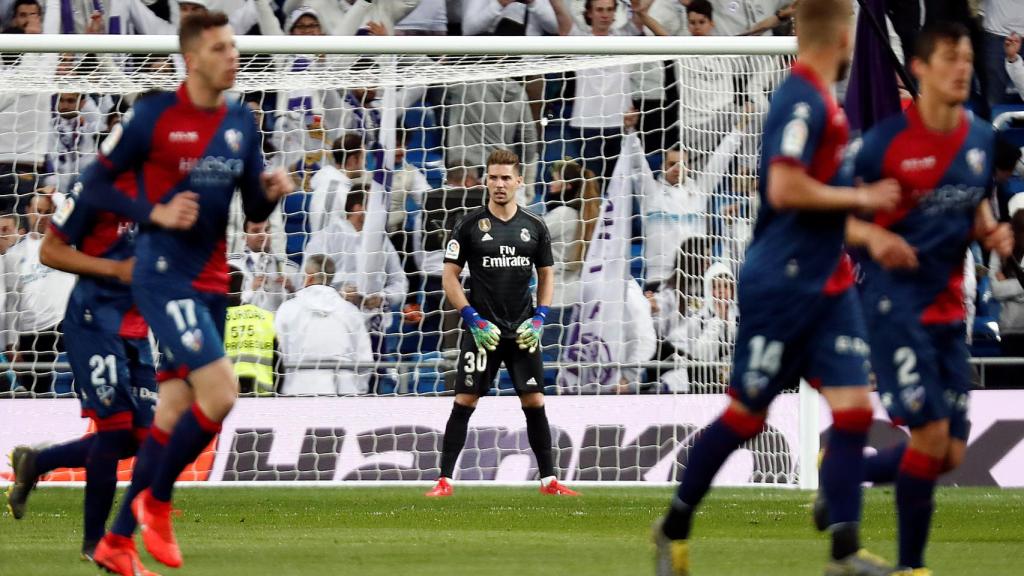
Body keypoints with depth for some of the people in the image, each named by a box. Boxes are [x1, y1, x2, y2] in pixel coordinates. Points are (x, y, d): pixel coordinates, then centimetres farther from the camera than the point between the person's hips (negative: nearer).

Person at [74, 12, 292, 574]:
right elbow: (94, 183, -4)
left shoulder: (242, 122, 9)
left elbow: (253, 211, 15)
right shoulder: (154, 115, -9)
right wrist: (154, 213, -17)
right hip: (164, 277, -7)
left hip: (211, 283, 7)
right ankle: (156, 502, 1)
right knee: (220, 391, -20)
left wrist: (270, 192, -7)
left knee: (174, 413, 8)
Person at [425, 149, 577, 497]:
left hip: (522, 333, 2)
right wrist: (474, 320, -10)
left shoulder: (534, 228, 7)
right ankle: (445, 480, -2)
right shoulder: (470, 226, -1)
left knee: (535, 403, 1)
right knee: (464, 403, -6)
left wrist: (539, 319, 1)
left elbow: (546, 275, 15)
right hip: (482, 331, -2)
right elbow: (450, 276, 0)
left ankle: (548, 480, 9)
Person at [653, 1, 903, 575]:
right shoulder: (801, 101, -17)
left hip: (828, 286, 9)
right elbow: (784, 188, -26)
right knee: (746, 415, 2)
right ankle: (675, 528, 19)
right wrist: (860, 198, -16)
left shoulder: (823, 101, 11)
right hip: (781, 285, -9)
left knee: (855, 409, -2)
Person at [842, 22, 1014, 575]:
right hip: (895, 303, -6)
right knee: (930, 433, -14)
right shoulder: (888, 140, -12)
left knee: (951, 454, 5)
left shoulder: (981, 138, 5)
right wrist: (872, 235, -26)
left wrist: (991, 232, 0)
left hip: (948, 307, 6)